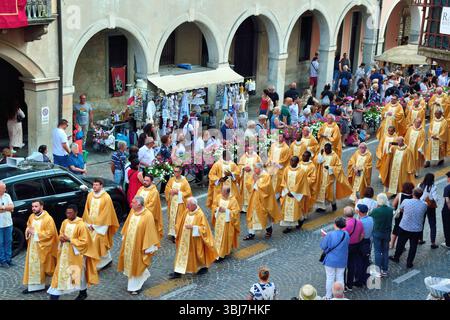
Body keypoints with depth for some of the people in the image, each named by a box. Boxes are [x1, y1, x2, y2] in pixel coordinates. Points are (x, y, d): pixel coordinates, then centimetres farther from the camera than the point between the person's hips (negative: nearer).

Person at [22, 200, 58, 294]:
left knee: (42, 266, 4)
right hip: (32, 246, 7)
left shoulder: (48, 218, -16)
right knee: (32, 265, 8)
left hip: (43, 247, -6)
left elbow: (50, 233, -20)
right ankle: (33, 286, 13)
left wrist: (35, 233, -20)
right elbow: (28, 226, 21)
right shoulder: (31, 217, 6)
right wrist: (28, 231, -4)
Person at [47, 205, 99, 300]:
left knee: (79, 273, 10)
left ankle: (83, 293, 32)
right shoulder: (65, 222, 1)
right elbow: (61, 234, 14)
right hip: (65, 253, 6)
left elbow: (84, 241, -19)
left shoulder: (81, 225, -19)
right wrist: (62, 238, -11)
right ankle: (54, 294, 8)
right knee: (60, 272, 5)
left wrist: (69, 240, -23)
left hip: (76, 254, -5)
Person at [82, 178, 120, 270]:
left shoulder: (106, 197, -15)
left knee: (100, 244, -1)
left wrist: (96, 225, -13)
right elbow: (87, 210, 7)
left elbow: (106, 213, -14)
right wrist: (89, 224, -2)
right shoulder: (90, 195, 2)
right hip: (90, 225, 5)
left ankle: (106, 261, 19)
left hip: (100, 227, -5)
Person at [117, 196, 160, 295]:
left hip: (138, 245, -7)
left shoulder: (147, 216, -24)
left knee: (136, 265, 6)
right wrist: (124, 237, 14)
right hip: (129, 243, 7)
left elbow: (150, 232, -19)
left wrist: (148, 248, -16)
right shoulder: (132, 211, -4)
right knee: (130, 263, 19)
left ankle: (135, 286, 22)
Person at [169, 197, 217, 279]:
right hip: (185, 239, 6)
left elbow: (204, 228, -20)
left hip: (195, 240, -6)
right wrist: (178, 230, 1)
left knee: (197, 254, 12)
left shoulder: (200, 214, -20)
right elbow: (181, 223, 12)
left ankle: (204, 268, 35)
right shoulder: (186, 211, -2)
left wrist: (192, 227, -28)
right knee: (182, 253, 5)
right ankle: (177, 272, 8)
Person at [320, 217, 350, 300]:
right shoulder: (346, 234, -9)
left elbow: (323, 247, -15)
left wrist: (324, 237, 3)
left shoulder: (330, 235, -22)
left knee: (330, 278, 11)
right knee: (340, 278, 17)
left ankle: (328, 296, 21)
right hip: (342, 261, 3)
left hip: (331, 261, -3)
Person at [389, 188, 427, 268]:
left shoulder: (406, 201, -15)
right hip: (417, 229, 0)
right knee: (413, 246, 13)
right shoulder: (424, 205, -12)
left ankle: (396, 257, 38)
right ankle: (409, 263, 21)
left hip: (404, 227, 0)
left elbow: (401, 209, 2)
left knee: (400, 243, 19)